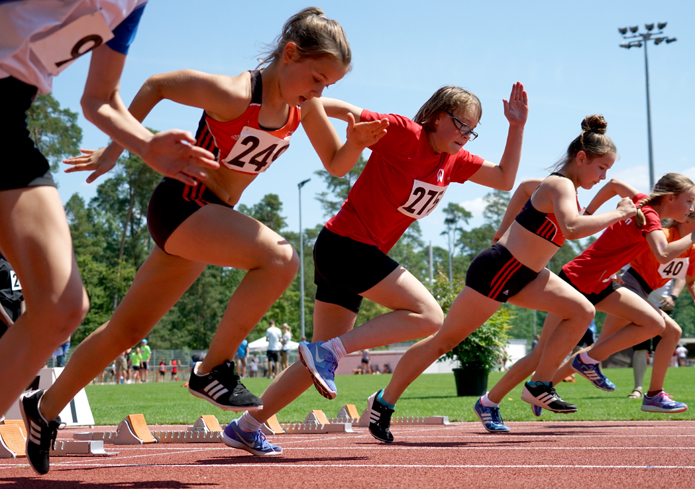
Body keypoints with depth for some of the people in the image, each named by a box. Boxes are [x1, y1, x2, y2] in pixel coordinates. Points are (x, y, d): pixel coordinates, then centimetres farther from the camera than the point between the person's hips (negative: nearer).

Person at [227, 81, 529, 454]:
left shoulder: (454, 161, 12)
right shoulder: (405, 134, -12)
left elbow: (504, 179, 14)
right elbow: (348, 111, -16)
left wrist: (517, 126, 4)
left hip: (358, 254, 9)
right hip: (345, 243, -9)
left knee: (323, 361, 10)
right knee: (428, 315, -16)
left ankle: (246, 424, 16)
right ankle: (327, 351, -18)